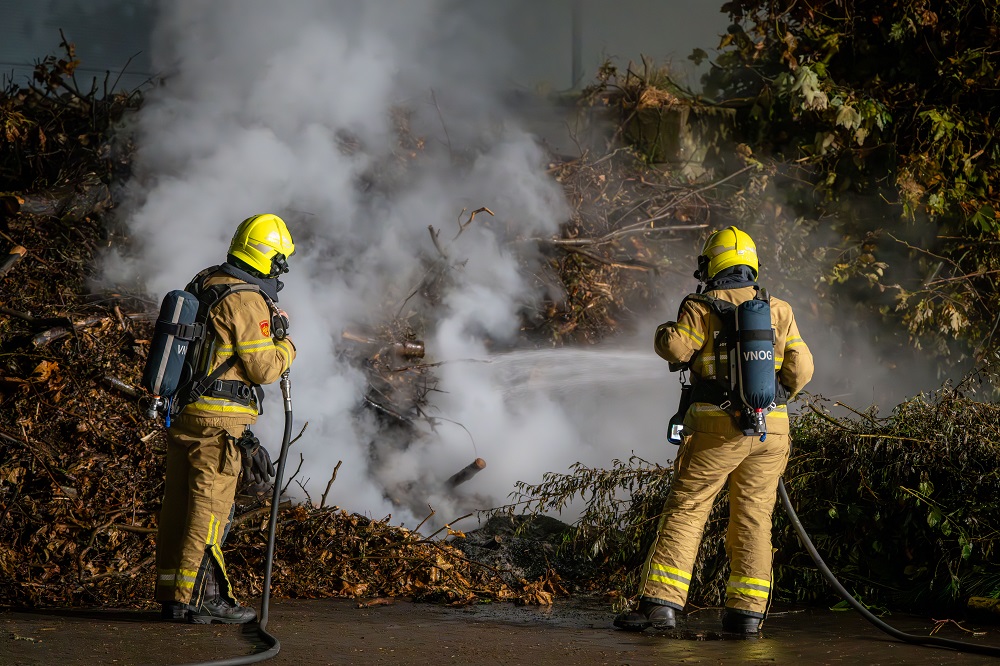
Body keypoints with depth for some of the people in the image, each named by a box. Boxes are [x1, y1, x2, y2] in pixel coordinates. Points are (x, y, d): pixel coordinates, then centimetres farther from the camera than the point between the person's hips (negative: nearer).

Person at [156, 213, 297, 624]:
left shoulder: (203, 284, 11)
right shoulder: (246, 301, -15)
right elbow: (263, 368, -15)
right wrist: (286, 347, 4)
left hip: (182, 409, 9)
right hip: (219, 420, -9)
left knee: (178, 504, 12)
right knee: (210, 508, -5)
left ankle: (172, 591, 18)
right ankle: (195, 598, -4)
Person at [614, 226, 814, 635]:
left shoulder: (702, 308, -3)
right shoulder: (780, 310, 8)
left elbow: (675, 347, -16)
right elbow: (800, 369, 5)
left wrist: (663, 332, 6)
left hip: (718, 430, -3)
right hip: (771, 430, 3)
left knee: (684, 513, 0)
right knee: (753, 518, 9)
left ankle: (661, 603, -6)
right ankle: (746, 611, 7)